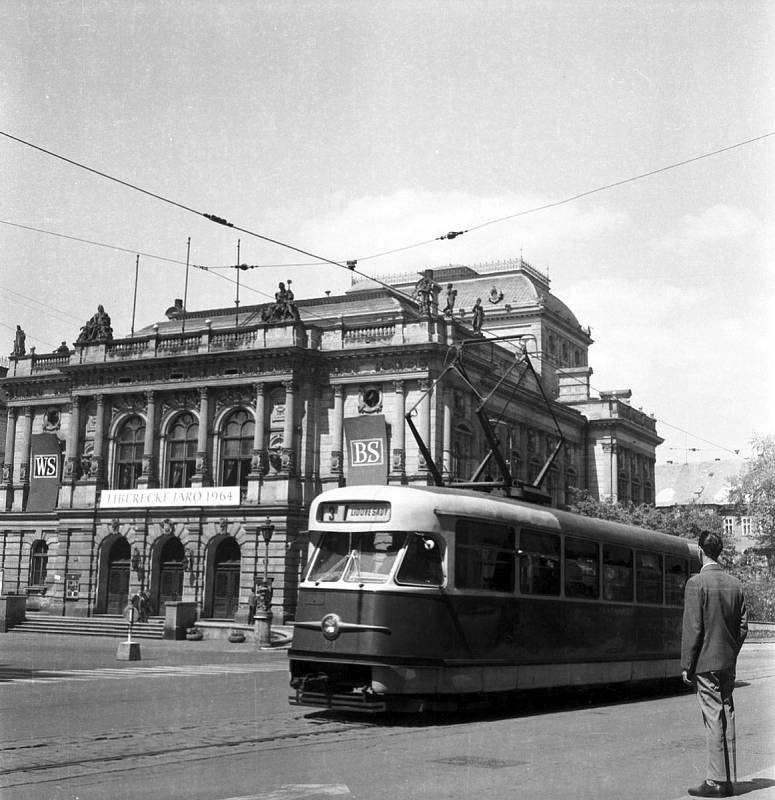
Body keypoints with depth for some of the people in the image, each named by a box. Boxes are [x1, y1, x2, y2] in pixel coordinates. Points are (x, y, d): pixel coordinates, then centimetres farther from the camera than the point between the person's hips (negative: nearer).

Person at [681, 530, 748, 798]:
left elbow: (692, 628, -14)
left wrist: (686, 666, -9)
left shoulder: (696, 583, -12)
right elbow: (743, 626, 10)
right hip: (728, 664, 6)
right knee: (726, 718, 10)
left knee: (713, 720, -4)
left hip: (705, 664, -6)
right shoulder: (735, 584, 7)